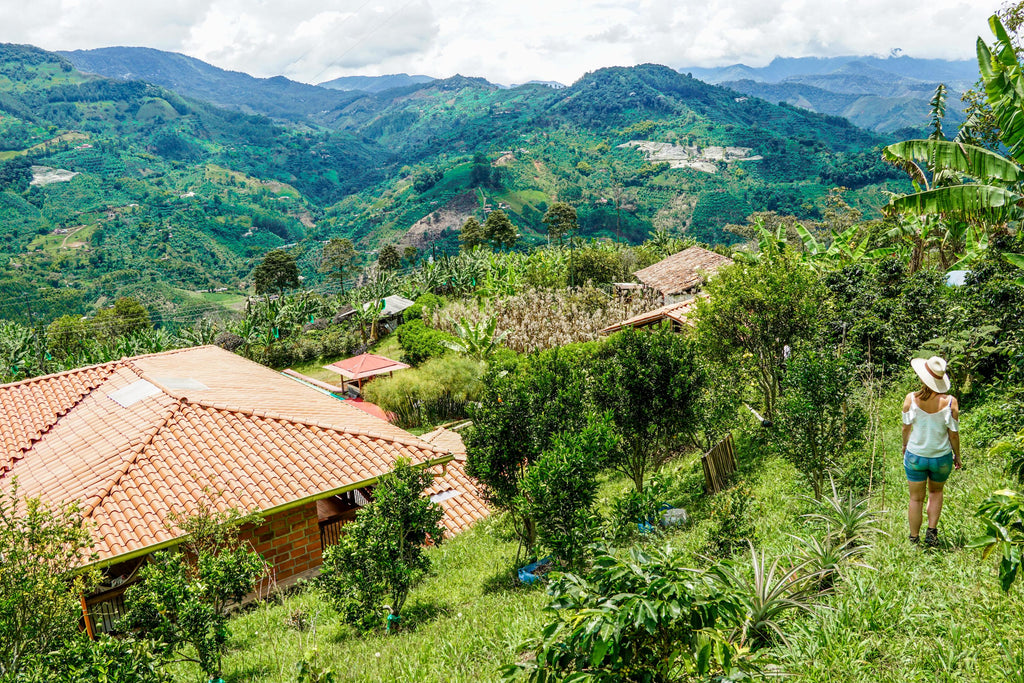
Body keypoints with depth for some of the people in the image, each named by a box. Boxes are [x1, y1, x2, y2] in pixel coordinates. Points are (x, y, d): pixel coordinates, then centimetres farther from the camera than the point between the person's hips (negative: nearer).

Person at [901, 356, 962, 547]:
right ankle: (932, 531, 19)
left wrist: (905, 446, 17)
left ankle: (914, 539, 22)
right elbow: (954, 433, -8)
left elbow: (906, 427, -3)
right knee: (936, 492, 27)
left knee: (916, 499, 14)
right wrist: (957, 456, 9)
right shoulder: (950, 402, -16)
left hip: (915, 456, 0)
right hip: (941, 458, 1)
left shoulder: (911, 399, -15)